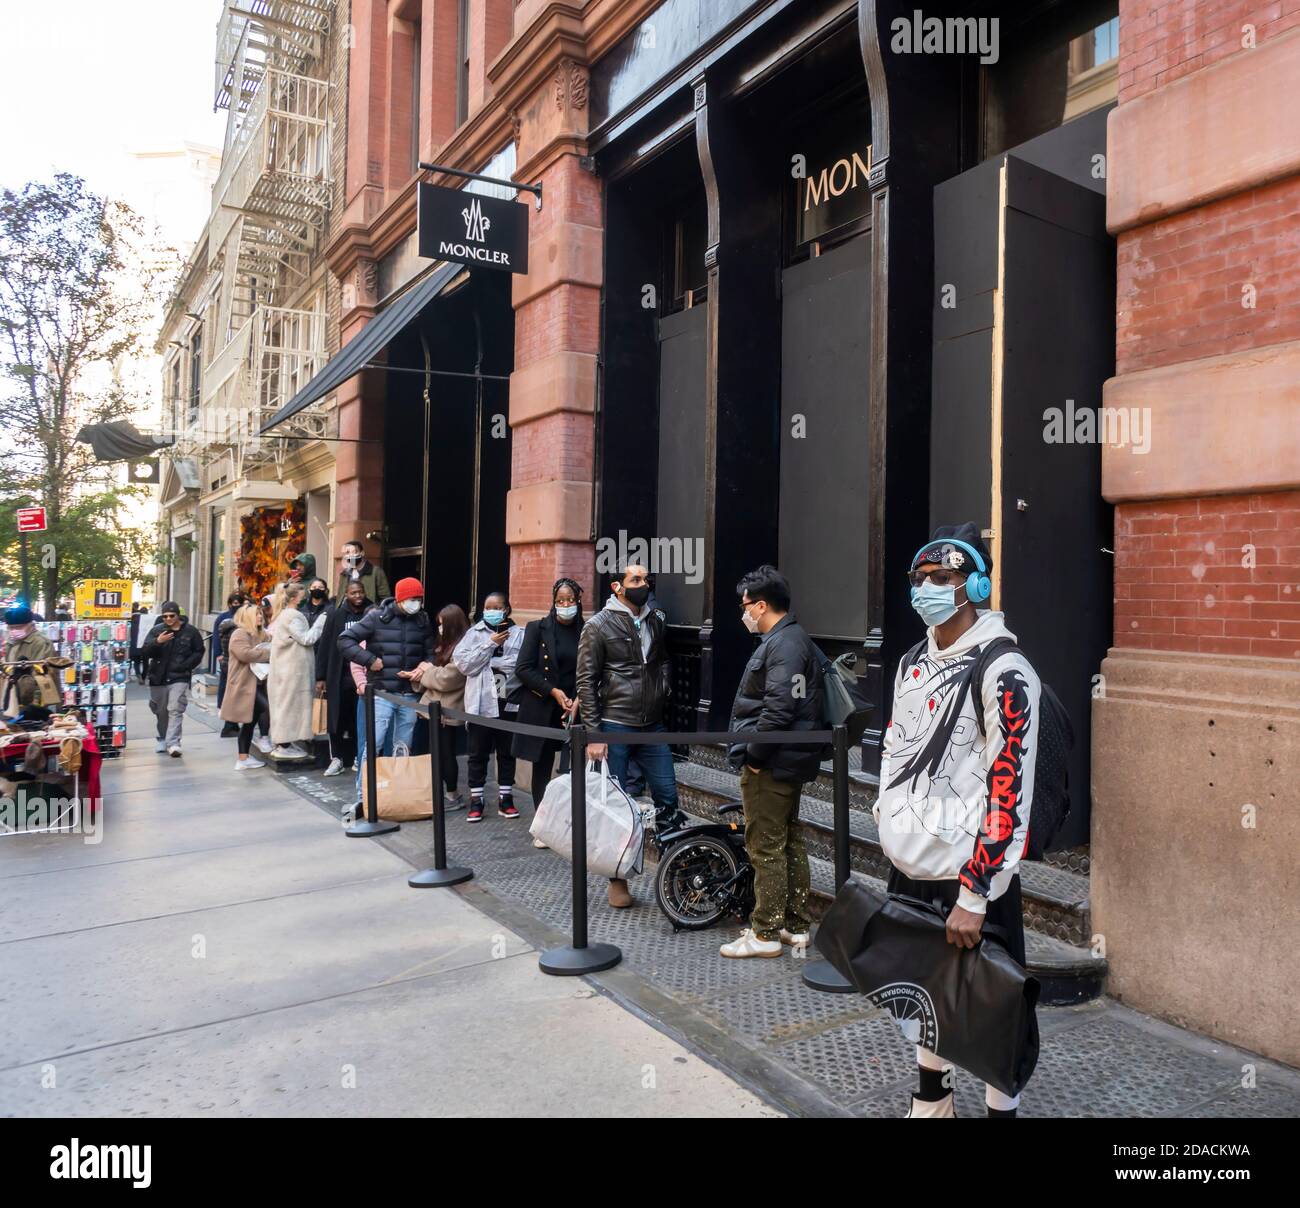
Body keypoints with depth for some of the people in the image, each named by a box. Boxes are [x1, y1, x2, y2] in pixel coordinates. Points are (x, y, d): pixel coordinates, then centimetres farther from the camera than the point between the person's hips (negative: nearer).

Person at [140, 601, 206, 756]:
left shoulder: (190, 631, 0)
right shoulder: (156, 630, 2)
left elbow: (199, 652, 7)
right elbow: (144, 651, -4)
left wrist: (187, 665, -7)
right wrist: (157, 642, -23)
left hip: (179, 677, -3)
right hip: (158, 677, 3)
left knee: (175, 710, -13)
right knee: (161, 711, 14)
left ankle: (173, 743, -16)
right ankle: (163, 739, 32)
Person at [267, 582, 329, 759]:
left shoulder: (282, 615, 18)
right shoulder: (293, 616, -14)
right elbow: (306, 639, -16)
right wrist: (320, 622, -12)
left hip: (287, 668, 11)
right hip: (292, 669, -11)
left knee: (285, 704, 13)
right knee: (290, 703, -6)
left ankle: (285, 742, 18)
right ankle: (284, 746, -3)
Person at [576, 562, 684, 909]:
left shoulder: (656, 622, 10)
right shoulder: (599, 626, -6)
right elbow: (586, 681, -7)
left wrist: (664, 686, 5)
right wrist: (593, 734, -11)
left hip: (652, 726, 4)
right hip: (615, 726, -4)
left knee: (667, 797, 2)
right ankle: (618, 879, 18)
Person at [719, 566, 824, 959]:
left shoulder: (783, 645, -18)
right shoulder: (794, 639, 15)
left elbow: (777, 709, -26)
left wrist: (754, 755, -17)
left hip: (770, 765, -11)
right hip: (787, 762, 11)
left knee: (766, 848, -2)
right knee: (789, 842, 16)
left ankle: (765, 934, 8)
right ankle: (796, 926, 27)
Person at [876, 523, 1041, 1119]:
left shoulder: (1004, 672, -15)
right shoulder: (913, 662, 8)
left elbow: (1010, 790, -19)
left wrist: (974, 897, -19)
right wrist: (888, 824, 16)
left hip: (969, 876, -7)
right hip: (909, 868, 7)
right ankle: (931, 1099, 43)